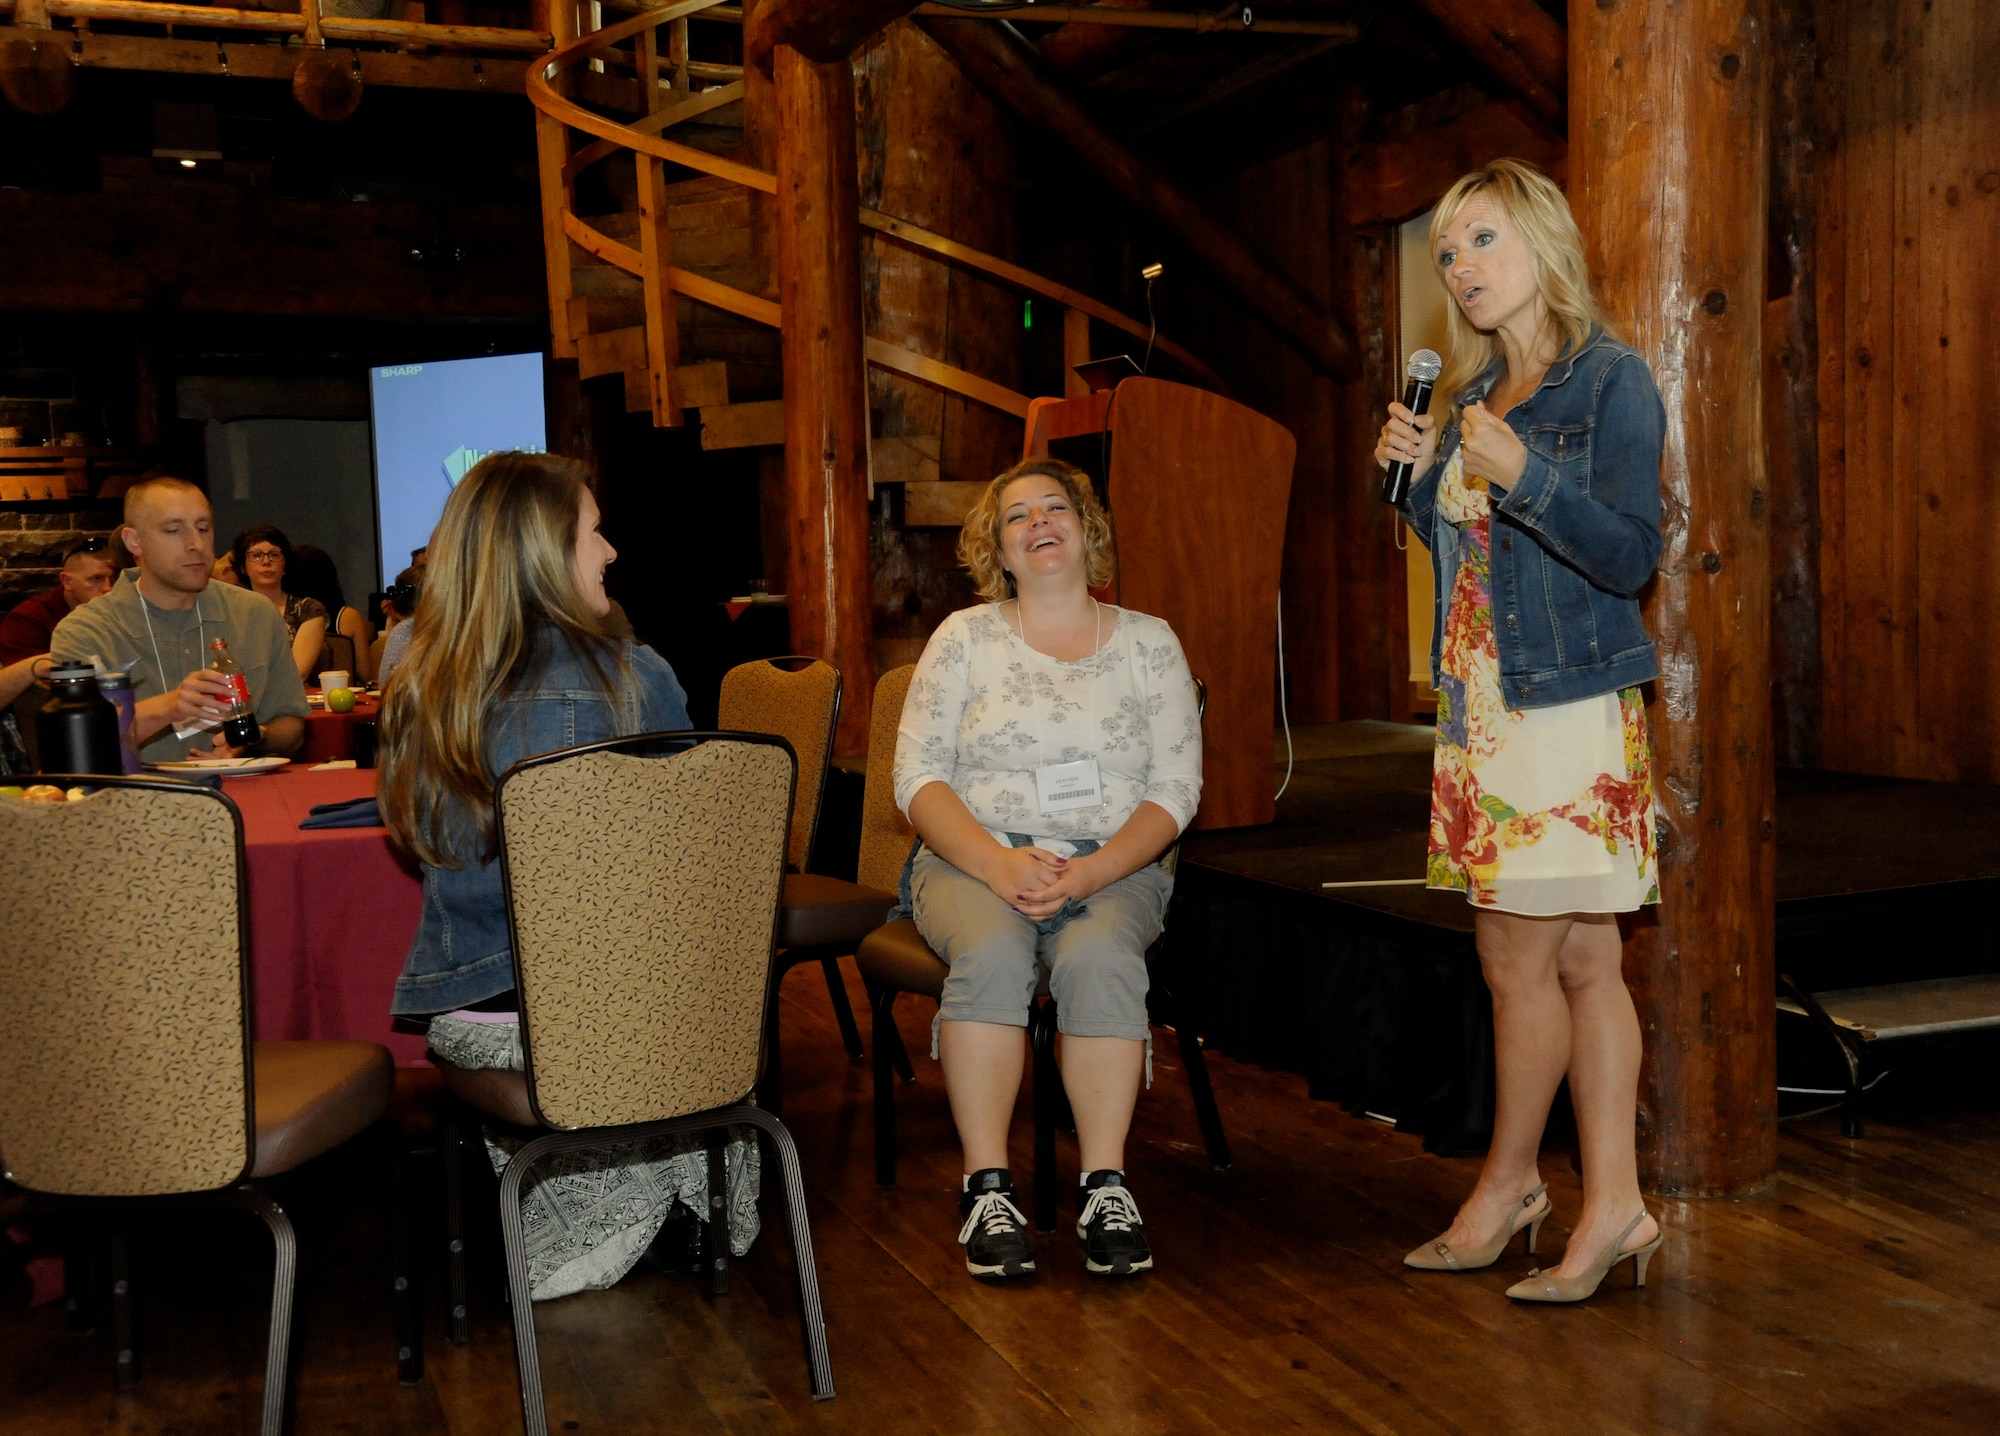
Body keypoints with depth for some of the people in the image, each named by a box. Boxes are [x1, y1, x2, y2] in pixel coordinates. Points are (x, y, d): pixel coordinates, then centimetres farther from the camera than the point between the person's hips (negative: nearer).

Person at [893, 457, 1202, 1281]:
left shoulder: (1150, 644, 9)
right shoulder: (966, 638, 8)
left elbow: (1175, 789, 2)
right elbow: (918, 776, 0)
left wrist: (1089, 873, -15)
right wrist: (997, 863, -17)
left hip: (1113, 866, 0)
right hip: (975, 859, 0)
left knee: (1100, 957, -33)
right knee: (992, 954, -33)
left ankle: (1105, 1185, -25)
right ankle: (986, 1186, -25)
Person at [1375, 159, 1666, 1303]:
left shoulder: (1610, 380, -7)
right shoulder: (1476, 395, 16)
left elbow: (1631, 556, -14)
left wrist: (1521, 473, -23)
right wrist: (1420, 473, 5)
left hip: (1568, 708, -7)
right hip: (1481, 705, 7)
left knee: (1521, 958, -1)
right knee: (1582, 962, 9)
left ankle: (1509, 1182, 17)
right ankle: (1615, 1207, 15)